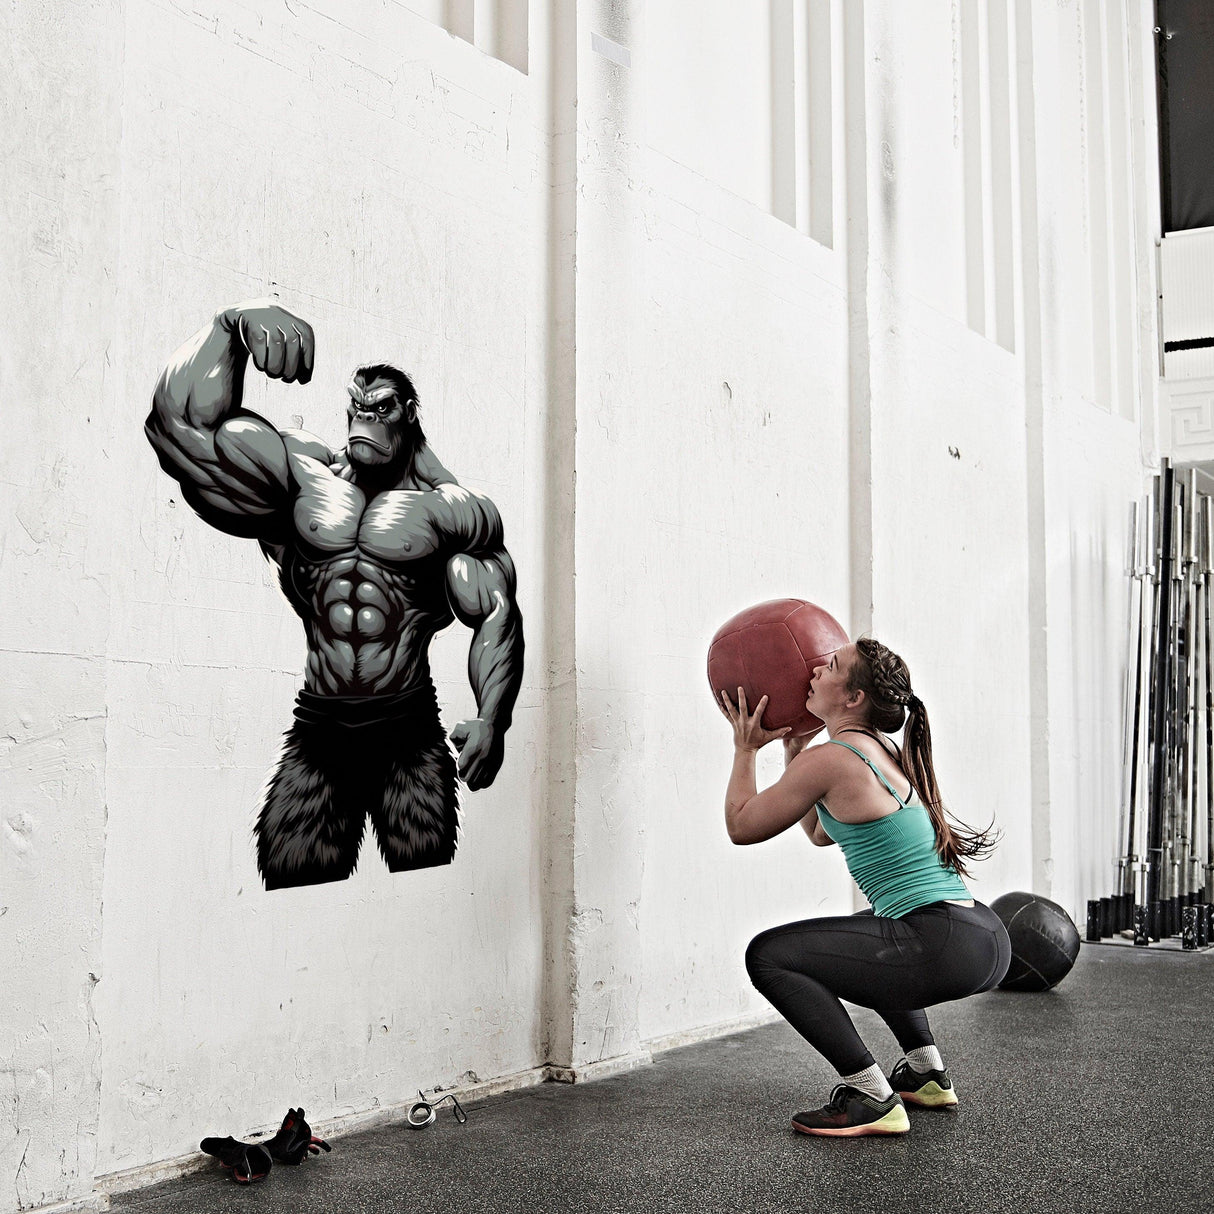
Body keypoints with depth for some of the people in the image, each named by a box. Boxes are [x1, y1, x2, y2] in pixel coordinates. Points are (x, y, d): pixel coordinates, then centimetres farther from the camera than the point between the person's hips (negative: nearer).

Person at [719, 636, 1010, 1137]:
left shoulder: (830, 759, -10)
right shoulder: (888, 752, 17)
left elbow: (741, 826, 3)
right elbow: (820, 832, 32)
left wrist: (745, 749, 16)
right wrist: (793, 746, 31)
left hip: (945, 949, -10)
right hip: (989, 940, 10)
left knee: (769, 955, -4)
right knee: (872, 934, 38)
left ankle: (871, 1099, -6)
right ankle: (926, 1073, 32)